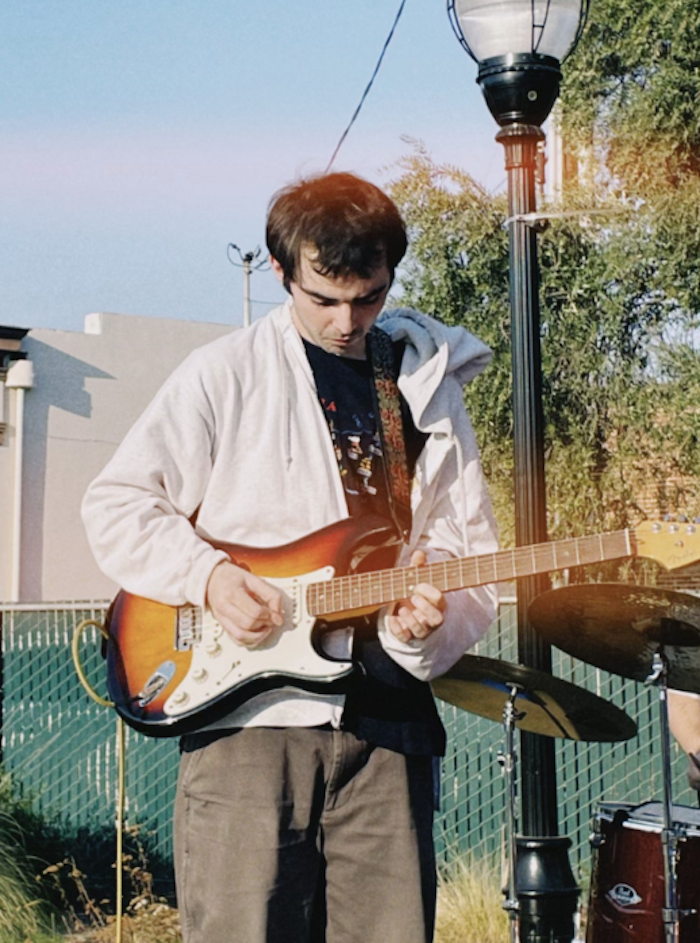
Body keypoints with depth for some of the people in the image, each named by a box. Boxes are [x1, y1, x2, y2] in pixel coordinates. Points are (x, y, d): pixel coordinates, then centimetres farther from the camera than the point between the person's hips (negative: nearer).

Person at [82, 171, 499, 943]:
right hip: (248, 710, -3)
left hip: (386, 716, 3)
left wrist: (430, 621, -10)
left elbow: (470, 551, 11)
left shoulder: (429, 387, 13)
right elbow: (114, 504, 4)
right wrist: (207, 575, -11)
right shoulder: (227, 374, 3)